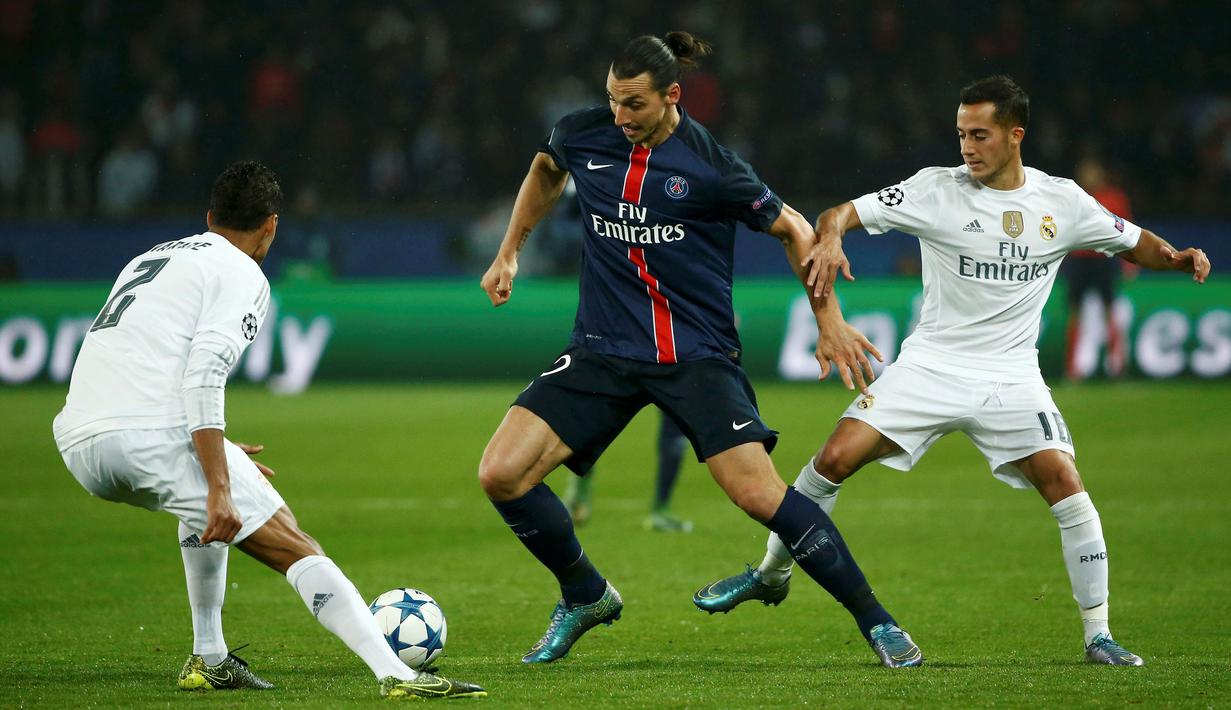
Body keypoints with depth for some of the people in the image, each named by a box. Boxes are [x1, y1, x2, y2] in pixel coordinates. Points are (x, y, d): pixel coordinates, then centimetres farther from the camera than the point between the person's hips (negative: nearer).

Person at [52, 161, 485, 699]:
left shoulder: (148, 260, 29)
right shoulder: (242, 274, 4)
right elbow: (203, 376, -13)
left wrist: (214, 457, 44)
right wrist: (219, 489, -15)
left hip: (78, 447, 8)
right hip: (153, 432, -8)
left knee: (205, 507, 35)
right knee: (295, 548, -4)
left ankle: (208, 659, 28)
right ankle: (397, 676, -16)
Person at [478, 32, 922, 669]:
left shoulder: (709, 164, -12)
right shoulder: (582, 136, -1)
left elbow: (793, 230, 3)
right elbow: (546, 172, 26)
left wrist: (829, 321, 2)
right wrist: (508, 253, 25)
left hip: (697, 354, -4)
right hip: (603, 352, 4)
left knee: (758, 493, -20)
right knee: (501, 473, -12)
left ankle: (874, 620, -3)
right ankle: (584, 596, 14)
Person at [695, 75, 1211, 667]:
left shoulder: (1061, 201, 2)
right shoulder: (938, 189, -4)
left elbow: (1133, 242, 14)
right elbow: (843, 213, -8)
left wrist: (1177, 257, -7)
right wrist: (829, 239, -31)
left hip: (1011, 378, 1)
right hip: (930, 366, 0)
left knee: (1067, 489, -16)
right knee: (834, 459, -12)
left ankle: (1098, 636, -4)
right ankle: (772, 573, 11)